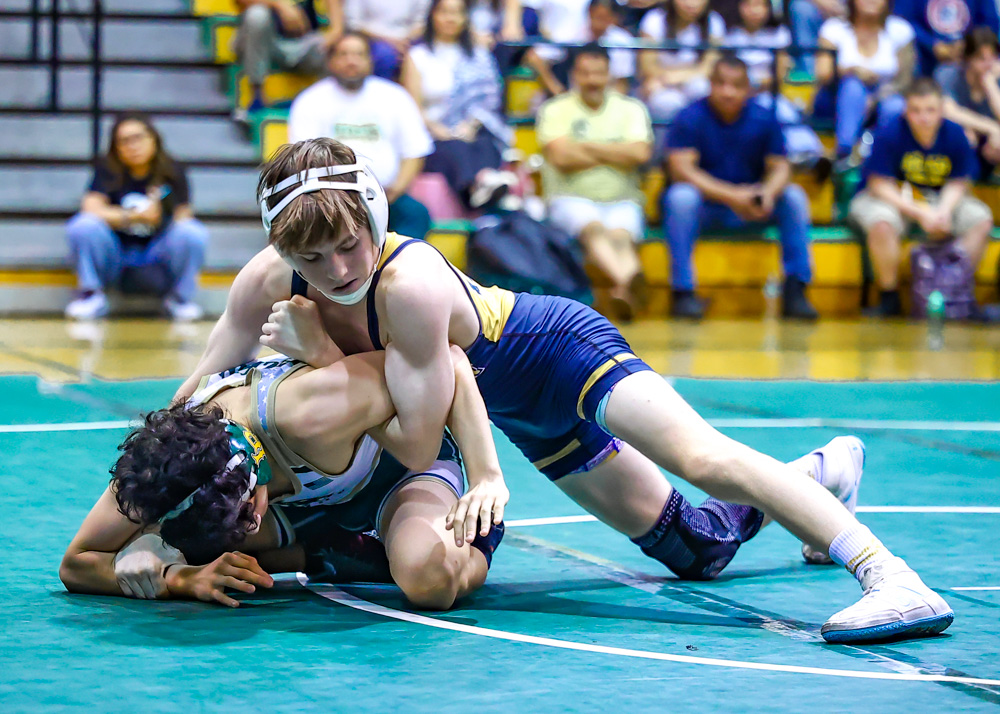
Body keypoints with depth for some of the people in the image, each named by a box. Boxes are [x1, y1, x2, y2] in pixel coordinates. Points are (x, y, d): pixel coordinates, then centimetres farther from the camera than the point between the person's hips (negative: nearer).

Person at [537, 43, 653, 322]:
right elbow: (561, 156, -8)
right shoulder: (555, 110, 9)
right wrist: (616, 155, 1)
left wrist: (586, 146, -1)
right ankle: (627, 281, -66)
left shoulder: (631, 109, 15)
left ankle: (623, 290, -64)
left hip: (622, 202, 2)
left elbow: (640, 153, -3)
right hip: (571, 199, -2)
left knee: (621, 234, -32)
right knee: (593, 228, -35)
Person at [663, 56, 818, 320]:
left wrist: (769, 193, -29)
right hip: (705, 204, -3)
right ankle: (683, 291, -29)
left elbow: (780, 167, -3)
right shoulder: (690, 118, -10)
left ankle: (795, 291, -17)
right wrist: (731, 196, -30)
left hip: (749, 209, 3)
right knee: (681, 196, -34)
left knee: (794, 196, -19)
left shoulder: (764, 120, -1)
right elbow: (680, 169, -20)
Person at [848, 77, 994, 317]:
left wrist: (944, 211, -25)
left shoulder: (955, 135, -9)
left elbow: (957, 184, -2)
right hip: (890, 198, -4)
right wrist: (920, 214, -29)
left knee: (981, 220, -16)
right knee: (881, 224, -38)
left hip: (940, 200, 4)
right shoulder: (889, 136, -20)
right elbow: (881, 187, -20)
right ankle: (889, 298, -19)